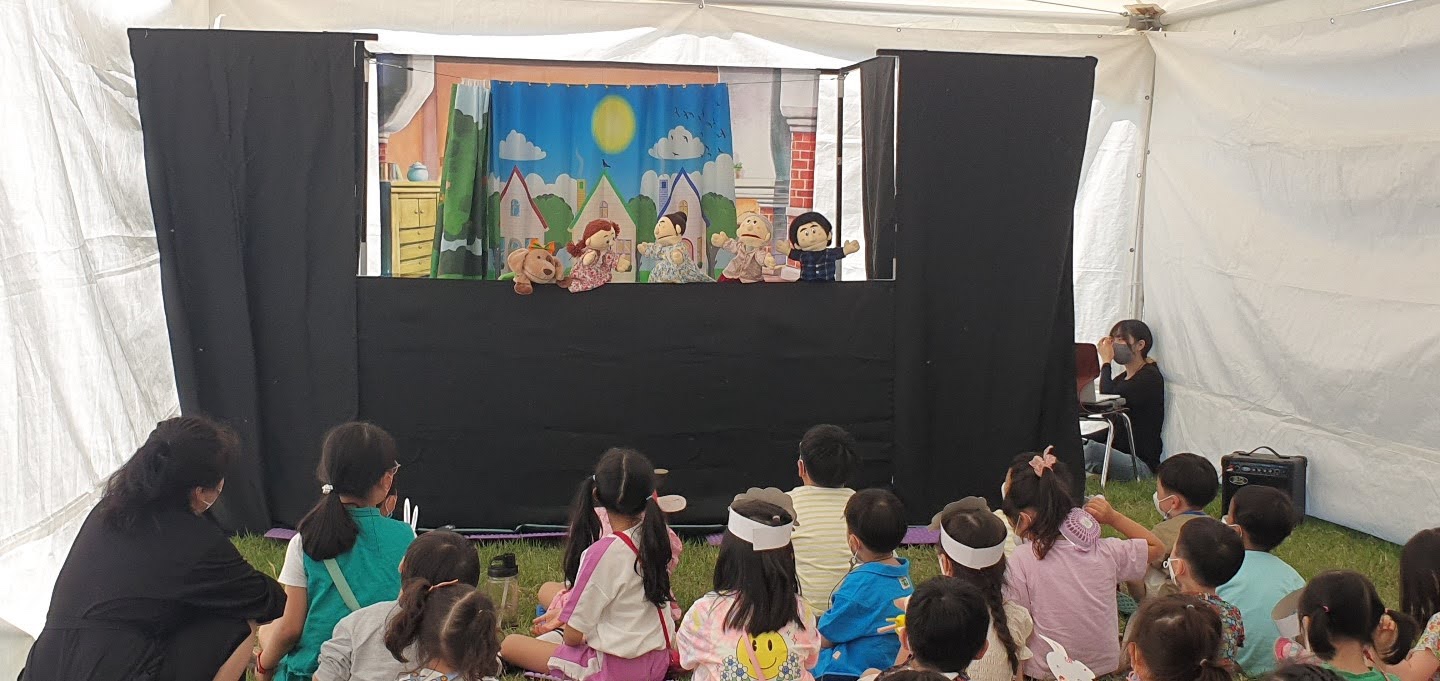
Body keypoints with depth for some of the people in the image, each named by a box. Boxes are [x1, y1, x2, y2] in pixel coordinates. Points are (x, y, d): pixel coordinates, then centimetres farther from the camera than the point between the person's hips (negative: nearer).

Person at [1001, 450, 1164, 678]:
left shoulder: (1022, 559, -13)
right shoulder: (1104, 551, -3)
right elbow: (1157, 546, 14)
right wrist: (1114, 517, 10)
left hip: (1046, 671, -3)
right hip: (1107, 664, 3)